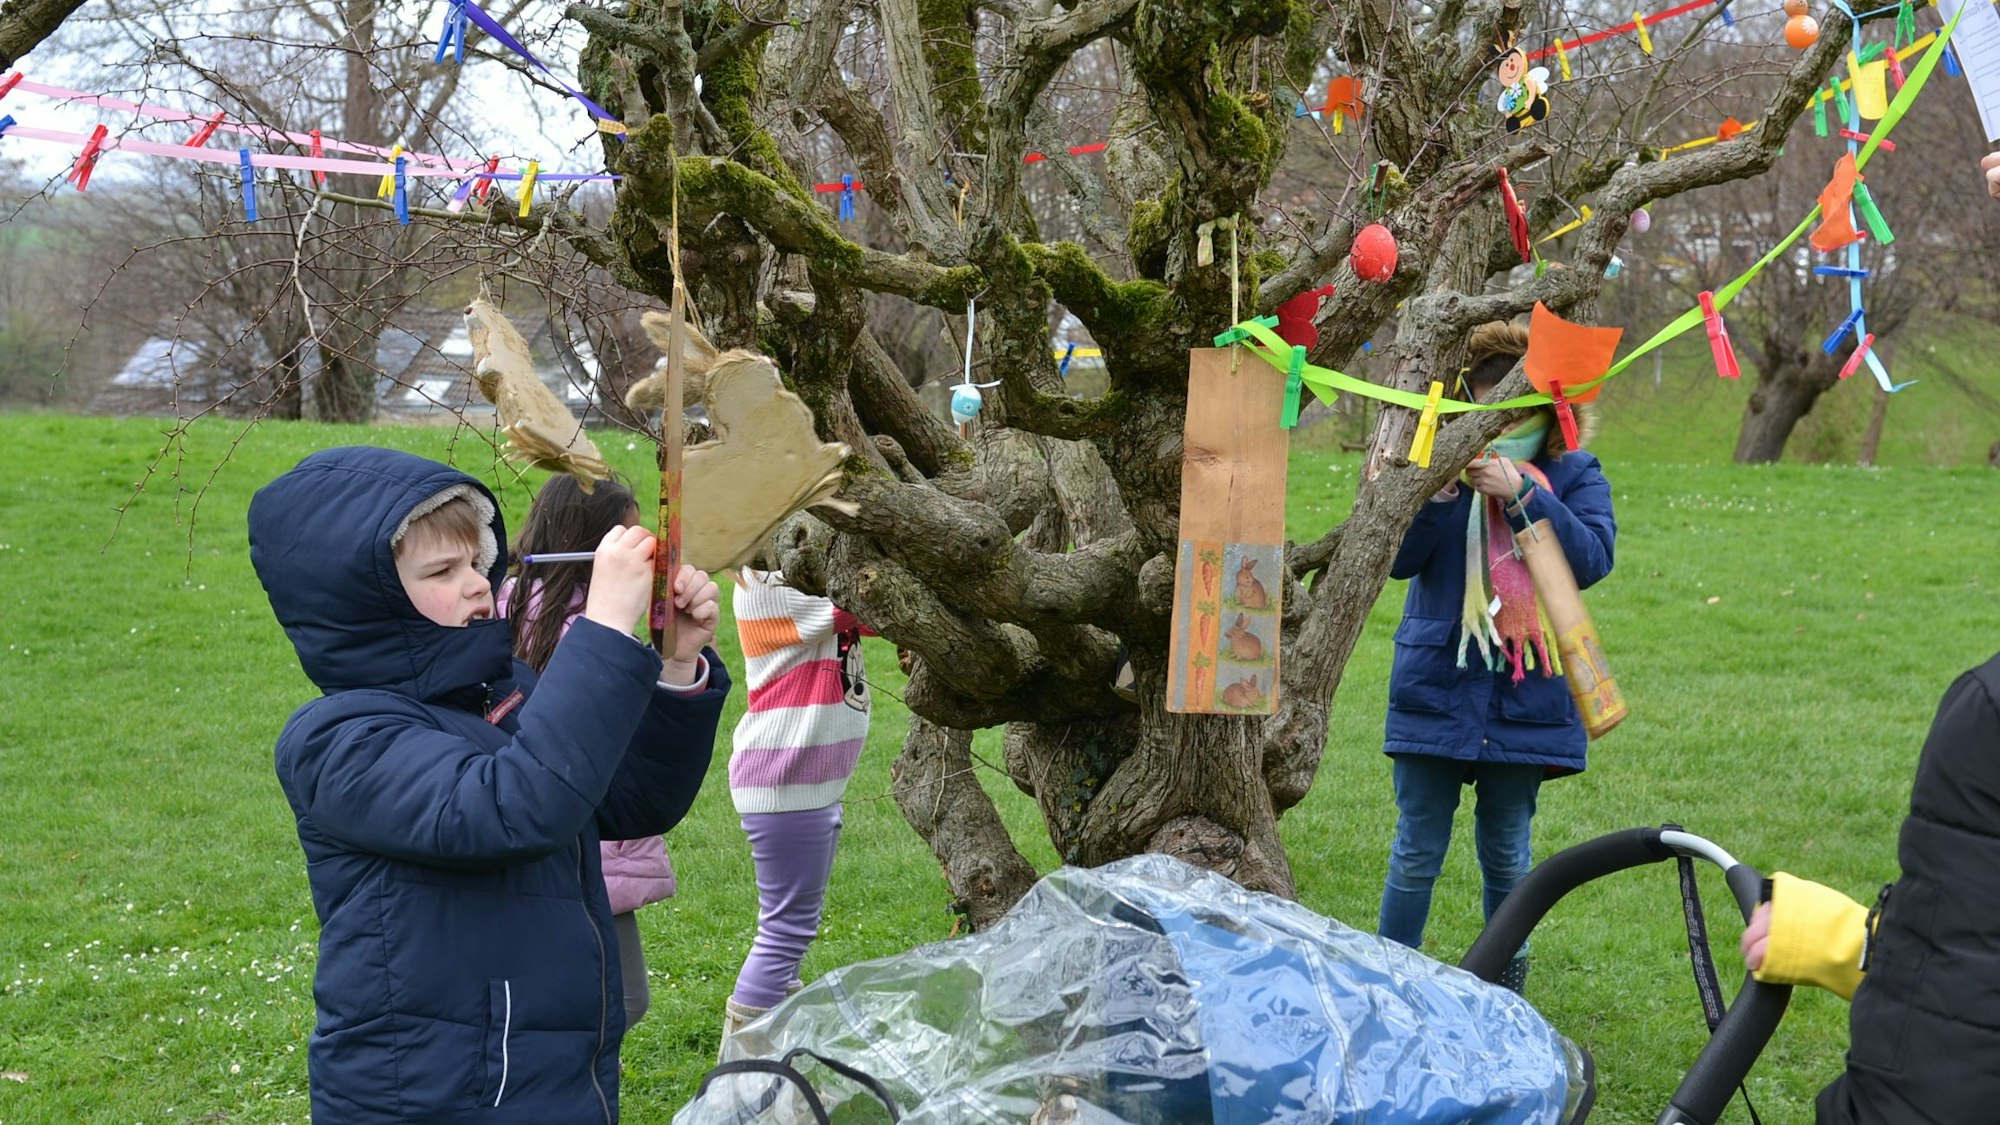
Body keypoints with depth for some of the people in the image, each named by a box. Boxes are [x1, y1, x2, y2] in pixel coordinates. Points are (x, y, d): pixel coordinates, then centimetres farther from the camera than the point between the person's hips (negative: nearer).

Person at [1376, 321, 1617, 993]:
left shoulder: (1573, 475, 2)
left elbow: (1593, 558, -14)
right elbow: (1398, 559, -6)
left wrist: (1522, 496, -23)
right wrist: (1436, 494, -21)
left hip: (1527, 696, 0)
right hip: (1436, 688, 0)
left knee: (1506, 853, 12)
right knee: (1418, 851, 5)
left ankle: (1505, 984, 26)